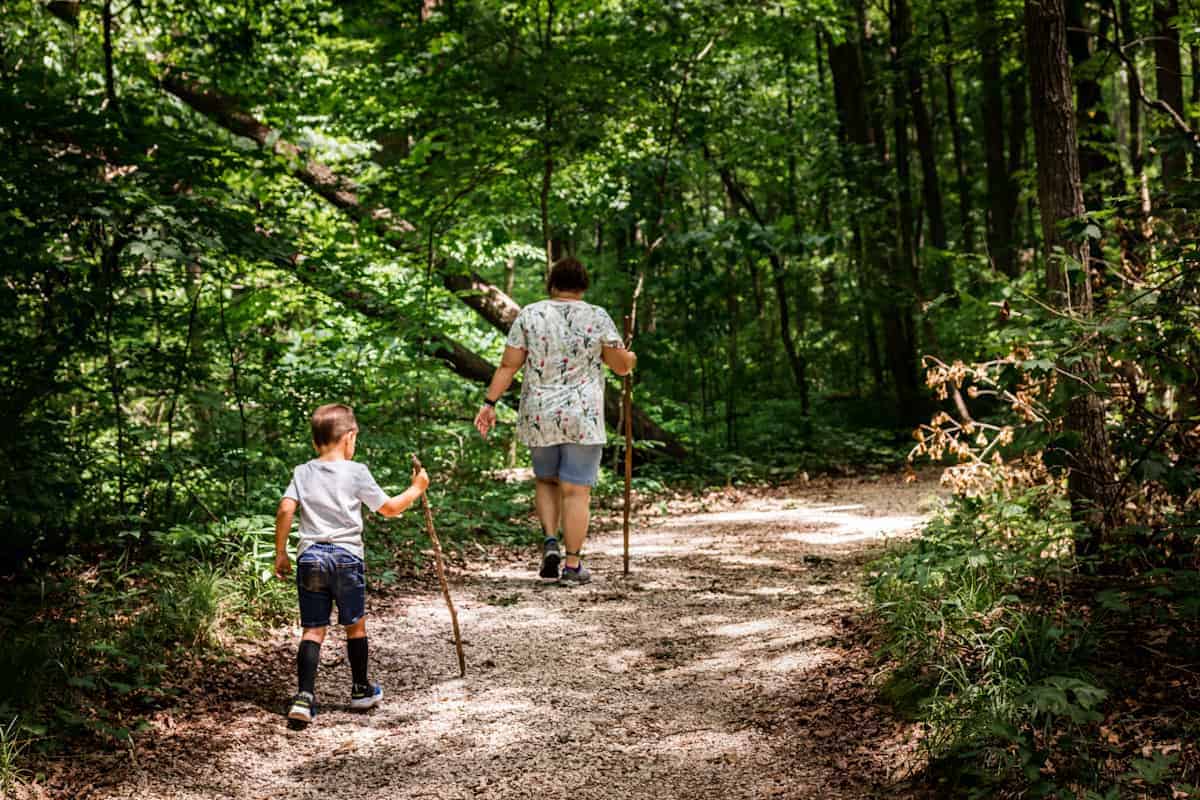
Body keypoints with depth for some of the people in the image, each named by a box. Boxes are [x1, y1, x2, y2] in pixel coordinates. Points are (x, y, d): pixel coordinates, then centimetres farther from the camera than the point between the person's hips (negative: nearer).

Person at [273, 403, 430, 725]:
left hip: (310, 556, 2)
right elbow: (390, 508, 3)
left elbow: (285, 510, -5)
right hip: (346, 555, -2)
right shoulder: (356, 472, -2)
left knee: (313, 629, 3)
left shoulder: (302, 472, 6)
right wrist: (416, 488, 18)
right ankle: (361, 690, 28)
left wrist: (280, 552, 3)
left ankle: (305, 696, -10)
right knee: (355, 625, 15)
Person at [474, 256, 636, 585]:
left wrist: (489, 403, 1)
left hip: (539, 418, 2)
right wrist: (631, 358, 22)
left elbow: (508, 365, -4)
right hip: (582, 417, -2)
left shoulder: (529, 315, -1)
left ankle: (550, 542, 5)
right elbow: (622, 365, 0)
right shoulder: (597, 318, -5)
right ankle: (573, 565, 4)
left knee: (546, 480, 22)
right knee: (576, 490, 3)